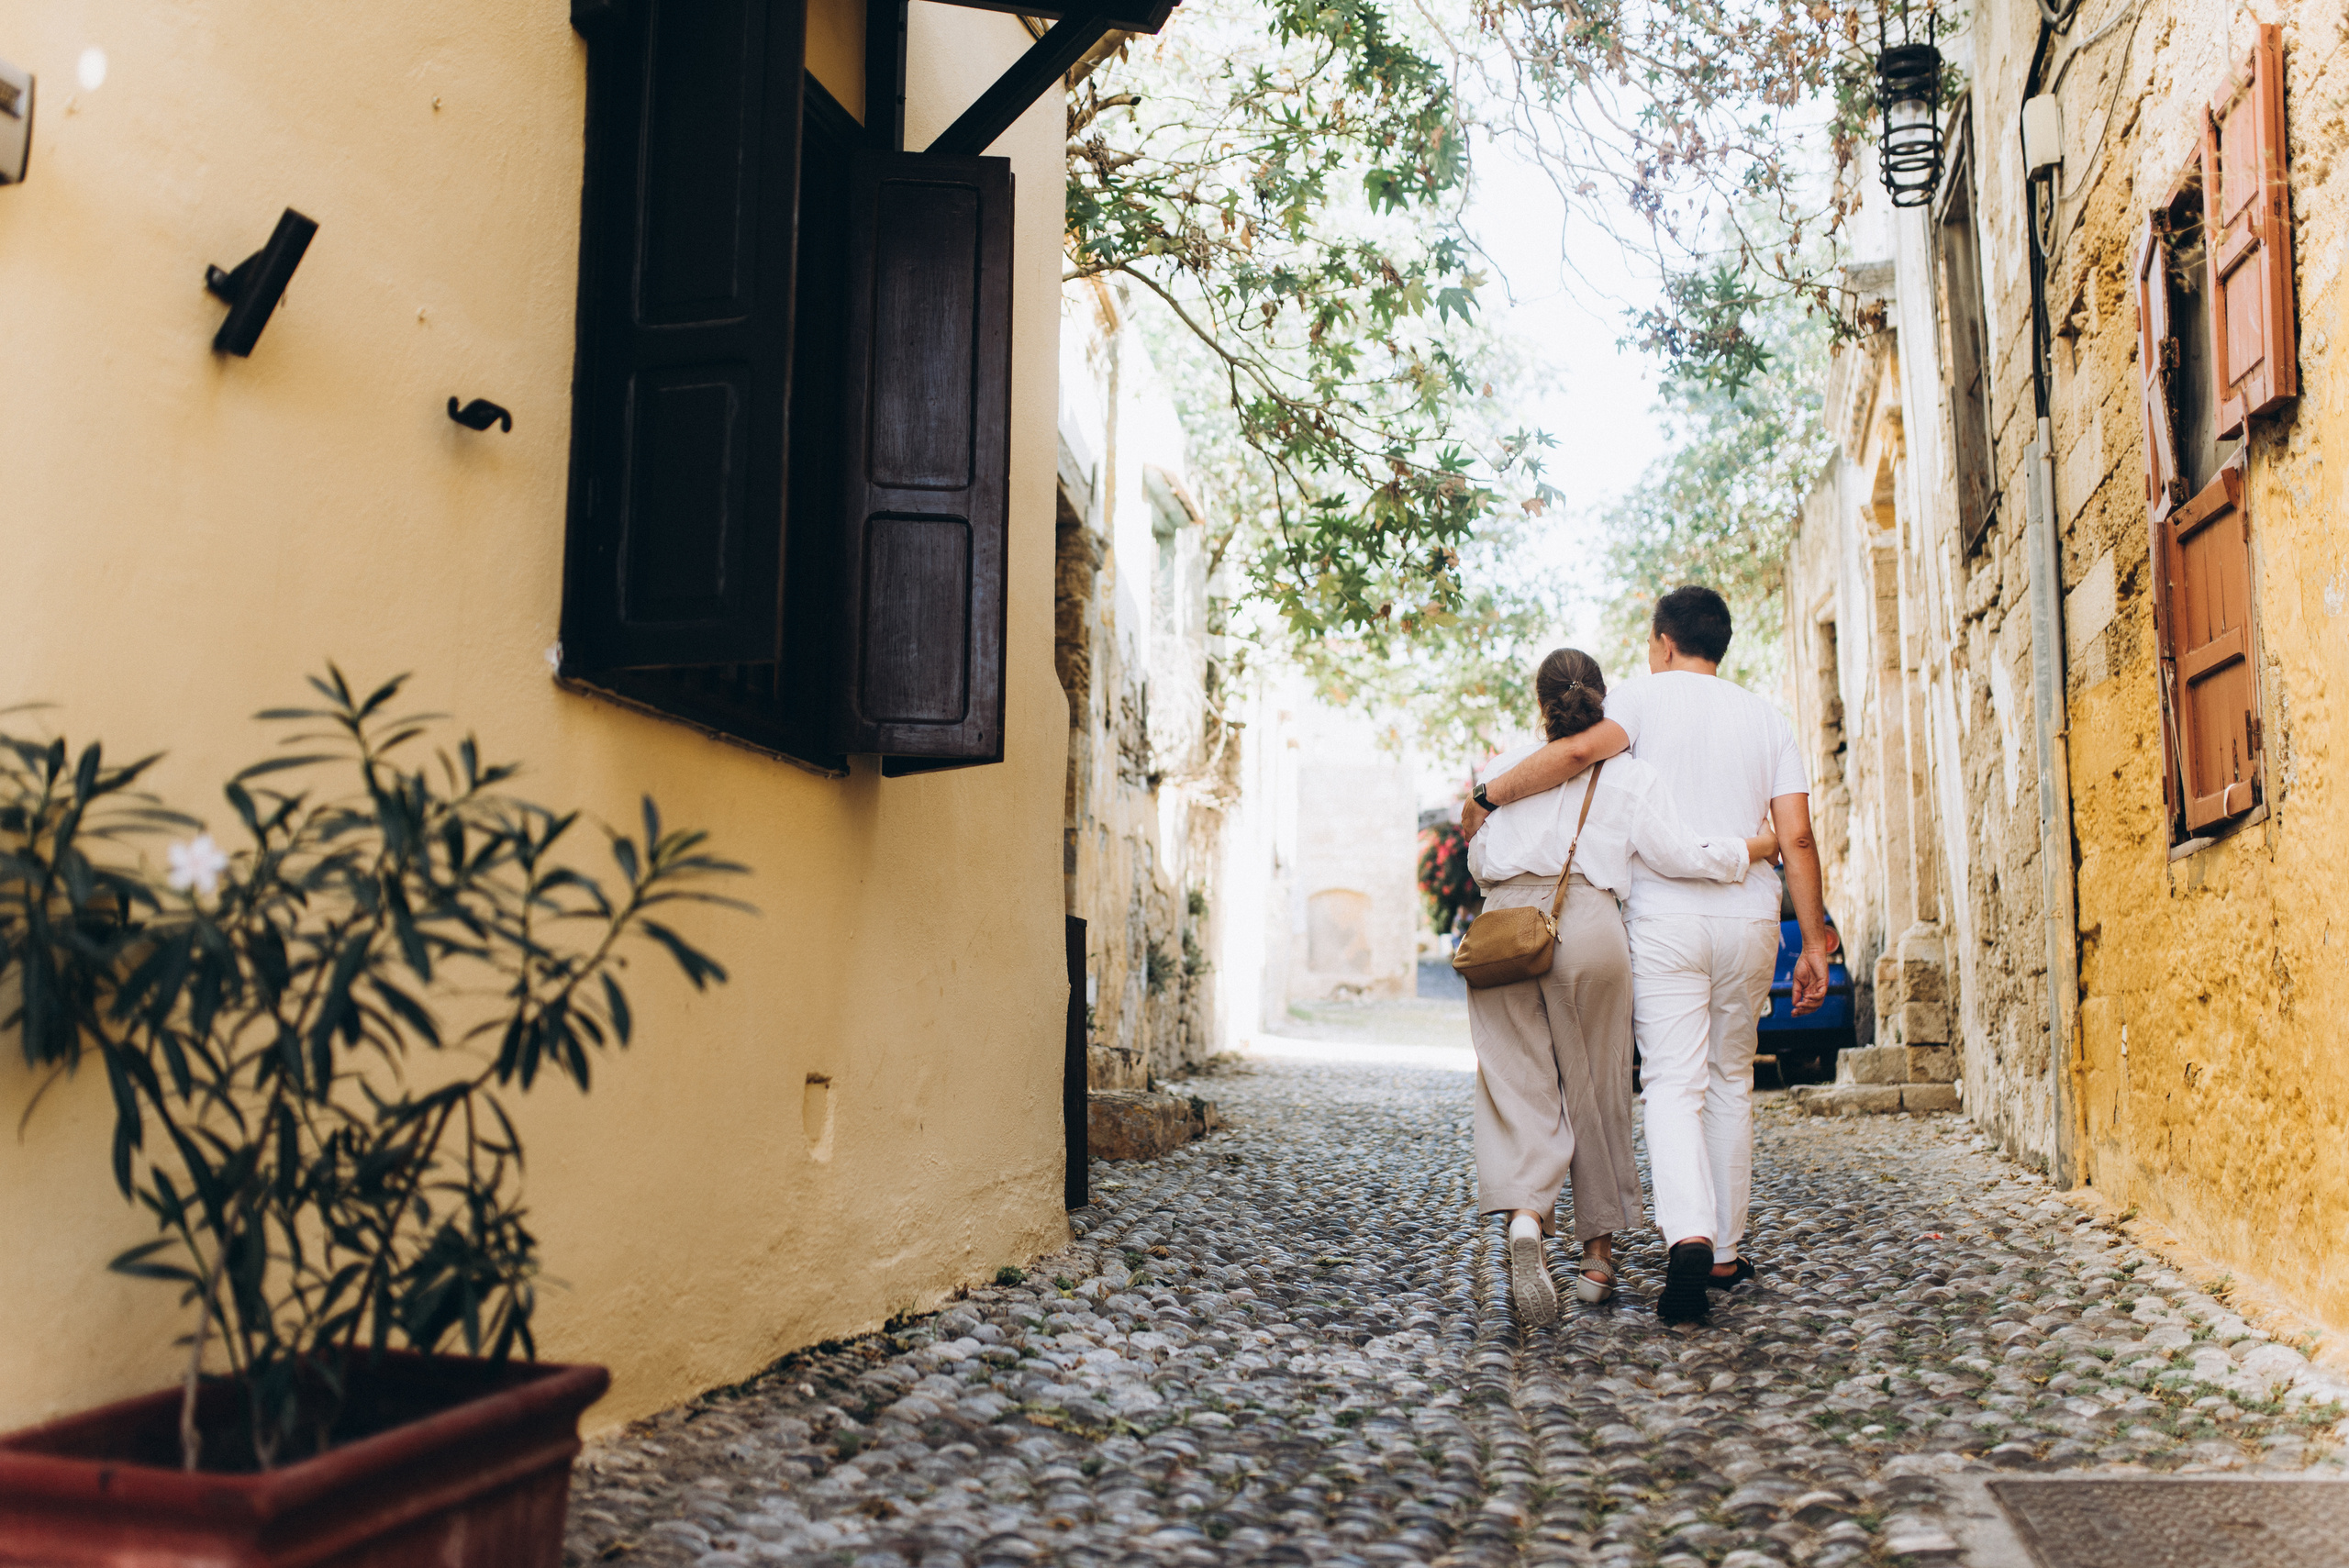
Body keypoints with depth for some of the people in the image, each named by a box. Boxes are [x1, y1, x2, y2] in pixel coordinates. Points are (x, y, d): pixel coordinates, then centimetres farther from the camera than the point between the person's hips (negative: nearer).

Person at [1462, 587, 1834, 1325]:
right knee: (1731, 1079, 15)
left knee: (1672, 1081, -5)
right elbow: (1796, 837, 5)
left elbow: (1580, 750, -19)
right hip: (1749, 917, 4)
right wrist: (1813, 943, 7)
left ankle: (1689, 1235, -26)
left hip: (1665, 917, -3)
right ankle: (1725, 1252, 21)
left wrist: (1487, 793, -10)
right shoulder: (1765, 717, 13)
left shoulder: (1645, 696, 2)